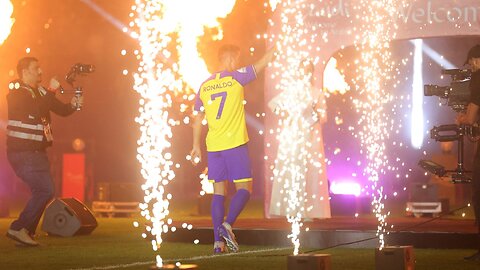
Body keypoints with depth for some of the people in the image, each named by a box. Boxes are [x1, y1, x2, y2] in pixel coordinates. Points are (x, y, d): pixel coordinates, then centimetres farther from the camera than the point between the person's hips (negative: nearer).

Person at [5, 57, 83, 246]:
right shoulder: (17, 92, -11)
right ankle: (18, 229, -10)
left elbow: (62, 110, 12)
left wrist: (73, 105, -8)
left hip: (37, 152, 9)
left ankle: (27, 233, 19)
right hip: (22, 153, -9)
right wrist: (51, 91, -20)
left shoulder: (40, 92, 14)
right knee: (45, 190, -17)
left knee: (41, 192, 11)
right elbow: (36, 111, -25)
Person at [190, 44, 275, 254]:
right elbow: (262, 64, 7)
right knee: (244, 188, 3)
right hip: (235, 143, -5)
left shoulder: (204, 86, 9)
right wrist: (275, 49, 22)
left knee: (218, 192, 7)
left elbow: (197, 119, 13)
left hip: (213, 146, 5)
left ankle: (218, 241, 2)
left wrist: (196, 146, 20)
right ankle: (227, 225, -18)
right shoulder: (236, 78, -4)